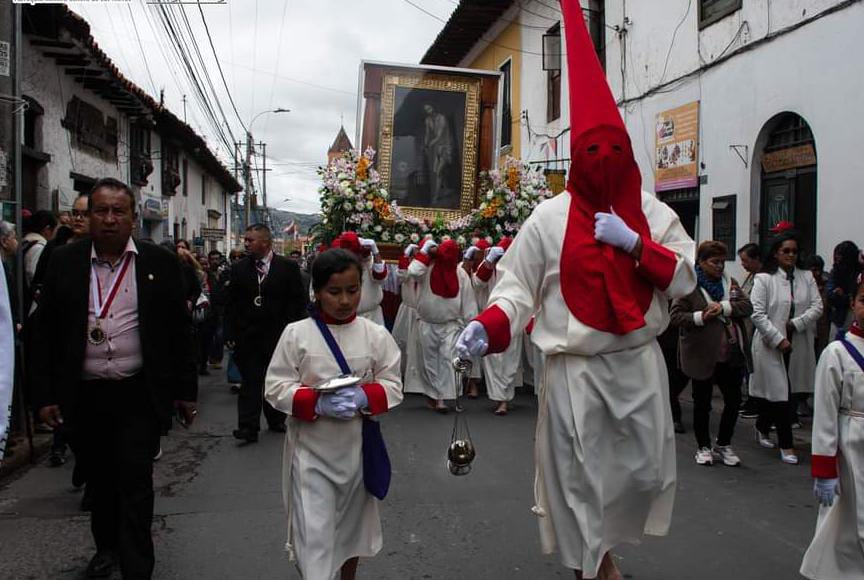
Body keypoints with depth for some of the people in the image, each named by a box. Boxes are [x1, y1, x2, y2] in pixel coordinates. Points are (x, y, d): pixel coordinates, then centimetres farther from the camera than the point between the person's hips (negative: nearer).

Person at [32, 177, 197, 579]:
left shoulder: (160, 263, -2)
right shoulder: (64, 262, 1)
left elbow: (179, 331, 2)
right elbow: (46, 333, 4)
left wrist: (185, 390, 2)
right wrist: (45, 395, 0)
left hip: (140, 395, -2)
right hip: (83, 396, 2)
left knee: (135, 482, 0)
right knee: (98, 480, 18)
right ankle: (107, 545, 41)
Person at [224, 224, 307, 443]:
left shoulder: (288, 267, -2)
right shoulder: (239, 269, 5)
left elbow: (298, 301, -2)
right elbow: (231, 304, 6)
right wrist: (230, 334, -1)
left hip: (279, 336, -1)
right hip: (247, 336, 1)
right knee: (250, 381, -1)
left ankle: (276, 421, 27)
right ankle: (248, 427, 2)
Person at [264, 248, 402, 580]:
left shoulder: (376, 335, -5)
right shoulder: (296, 334, -8)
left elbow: (392, 387, -3)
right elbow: (276, 388, -8)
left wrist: (364, 397, -23)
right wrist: (316, 403, -24)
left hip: (356, 447, 3)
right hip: (311, 449, -2)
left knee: (353, 525, 23)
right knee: (314, 534, -5)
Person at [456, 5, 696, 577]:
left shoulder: (651, 211, 5)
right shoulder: (549, 217, -6)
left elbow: (686, 277, 0)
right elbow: (518, 288, -7)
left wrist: (633, 242, -13)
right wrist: (486, 326, -26)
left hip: (640, 364, 4)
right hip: (574, 370, -3)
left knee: (648, 472, 13)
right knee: (579, 478, 7)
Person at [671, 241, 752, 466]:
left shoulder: (729, 282, 8)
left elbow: (747, 307, -1)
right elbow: (676, 315, -11)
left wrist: (724, 307, -16)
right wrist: (700, 317, -22)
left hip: (731, 354, 5)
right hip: (703, 355, -5)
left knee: (734, 400, 11)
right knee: (702, 403, 9)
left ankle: (723, 445, 30)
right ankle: (703, 447, 25)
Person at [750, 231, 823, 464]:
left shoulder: (806, 277, 7)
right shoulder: (764, 279, -6)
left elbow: (817, 307, 1)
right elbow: (757, 314, -11)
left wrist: (795, 324, -13)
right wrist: (779, 339, -15)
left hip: (799, 344, 4)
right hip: (771, 345, -4)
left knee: (778, 391, 14)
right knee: (780, 392, -4)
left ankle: (762, 428, 37)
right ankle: (786, 445, 7)